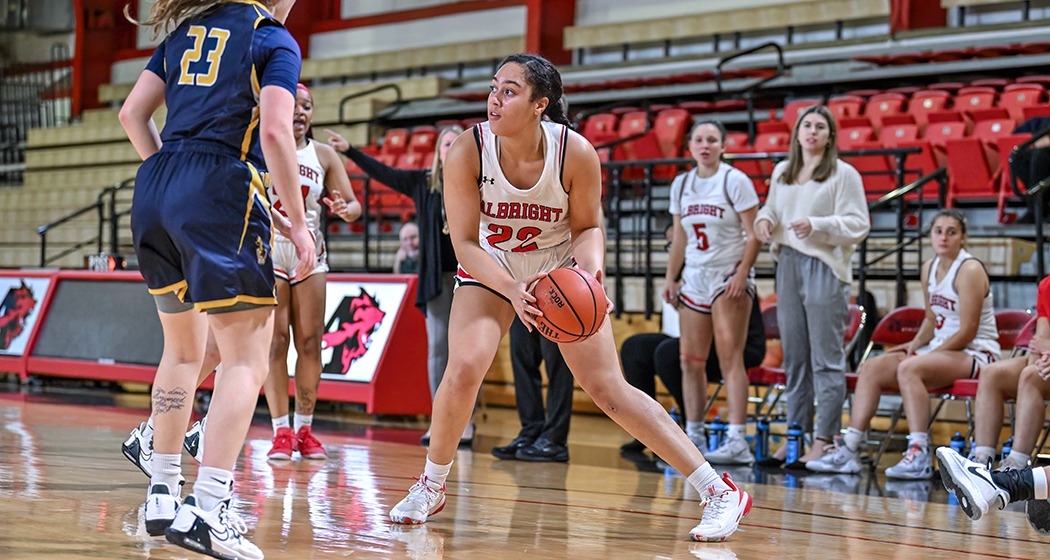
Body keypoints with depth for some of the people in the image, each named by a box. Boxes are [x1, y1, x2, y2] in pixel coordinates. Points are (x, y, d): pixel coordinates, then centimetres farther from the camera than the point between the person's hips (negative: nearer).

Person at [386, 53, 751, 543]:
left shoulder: (576, 152, -26)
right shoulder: (467, 152, -26)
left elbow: (587, 228, -10)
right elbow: (465, 242, -21)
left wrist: (590, 265, -32)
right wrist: (513, 291, -36)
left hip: (562, 270, -1)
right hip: (490, 269, 1)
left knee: (609, 390, -7)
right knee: (464, 368, -21)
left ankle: (719, 491, 0)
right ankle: (430, 486, 5)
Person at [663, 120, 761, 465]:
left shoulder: (735, 181, -6)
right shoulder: (681, 185, 11)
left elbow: (754, 235, -9)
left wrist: (741, 275, -18)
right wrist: (671, 278, 11)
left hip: (730, 275, -6)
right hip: (694, 277, 6)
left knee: (730, 358, -14)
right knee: (691, 360, 4)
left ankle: (737, 441, -19)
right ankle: (693, 436, 13)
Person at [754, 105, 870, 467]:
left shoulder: (844, 175, -3)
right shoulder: (782, 172, 15)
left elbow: (858, 224, -9)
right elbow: (772, 209, 25)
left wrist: (816, 226, -21)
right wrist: (764, 221, 2)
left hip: (824, 268, -6)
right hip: (788, 264, 6)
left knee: (826, 358, -6)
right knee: (794, 356, 10)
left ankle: (824, 440, -5)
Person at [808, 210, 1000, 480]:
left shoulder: (969, 270, -13)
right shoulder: (929, 268, 12)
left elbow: (967, 332, -17)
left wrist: (928, 354, -15)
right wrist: (915, 344, 3)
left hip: (976, 354, -8)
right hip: (940, 350, 8)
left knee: (909, 368, -33)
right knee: (871, 368, -7)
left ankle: (920, 454, -38)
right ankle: (849, 449, -15)